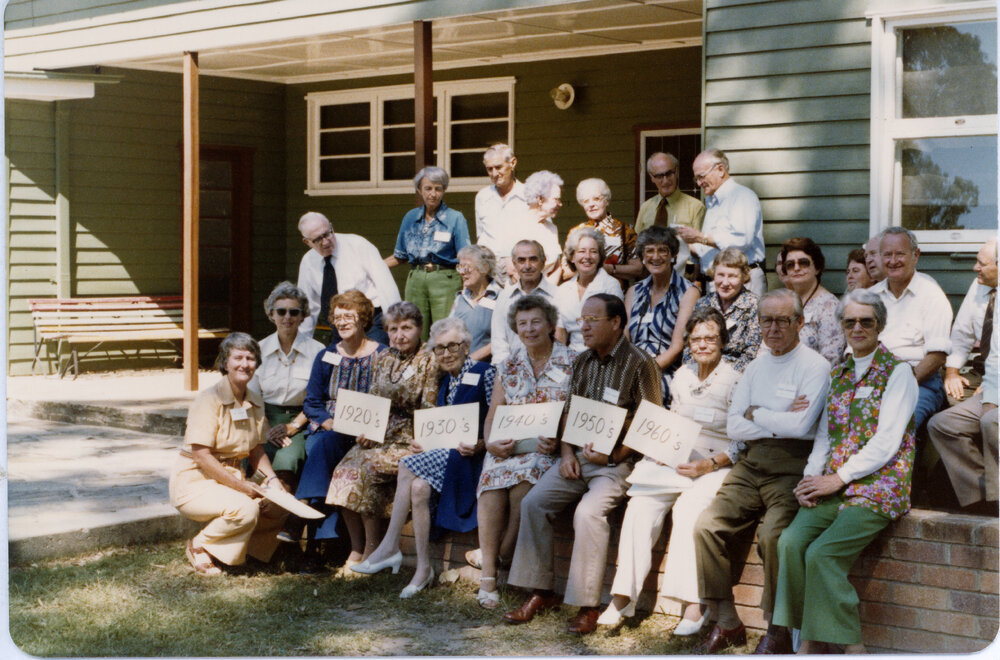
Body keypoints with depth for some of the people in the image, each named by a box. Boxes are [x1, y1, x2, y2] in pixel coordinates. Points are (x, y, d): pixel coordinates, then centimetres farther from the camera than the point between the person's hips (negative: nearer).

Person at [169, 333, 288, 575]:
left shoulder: (255, 403, 7)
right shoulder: (209, 399, -17)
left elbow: (257, 450, 13)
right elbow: (201, 457, -20)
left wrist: (271, 479, -7)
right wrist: (240, 485, -25)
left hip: (233, 478, 8)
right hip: (195, 482, -8)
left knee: (279, 506, -12)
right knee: (246, 509, -31)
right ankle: (199, 546, -6)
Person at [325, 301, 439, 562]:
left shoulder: (428, 362, -5)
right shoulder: (383, 359, 14)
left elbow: (429, 413, -9)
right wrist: (366, 431, -3)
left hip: (409, 439, -6)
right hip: (379, 437, 6)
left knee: (368, 466, -27)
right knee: (346, 468, -20)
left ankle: (371, 550, -14)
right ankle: (356, 549, -11)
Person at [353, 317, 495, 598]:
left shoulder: (485, 373, -3)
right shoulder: (445, 381, 19)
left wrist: (479, 445, -22)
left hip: (471, 457, -6)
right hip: (444, 454, 6)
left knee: (408, 466, -26)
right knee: (419, 487, -26)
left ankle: (389, 547, -17)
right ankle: (423, 568, -22)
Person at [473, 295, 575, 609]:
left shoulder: (572, 364, 2)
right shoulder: (508, 366, 15)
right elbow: (492, 415, 14)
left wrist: (558, 441, -19)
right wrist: (492, 441, -7)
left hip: (549, 449, -3)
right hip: (508, 447, 3)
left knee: (523, 475, -35)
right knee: (493, 475, -30)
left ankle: (500, 555, -17)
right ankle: (487, 576, -29)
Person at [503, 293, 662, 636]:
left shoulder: (639, 364, -8)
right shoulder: (583, 361, 13)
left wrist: (612, 456, -16)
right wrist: (567, 453, 1)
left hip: (618, 461, -7)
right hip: (579, 455, 7)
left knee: (589, 511, -29)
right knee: (534, 501, -12)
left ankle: (588, 605, -19)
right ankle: (541, 592, -2)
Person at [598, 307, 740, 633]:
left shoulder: (734, 382, -3)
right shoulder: (682, 377, 15)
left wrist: (710, 464, -18)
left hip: (715, 467, -5)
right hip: (674, 462, 5)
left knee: (688, 507, -34)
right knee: (640, 506, -22)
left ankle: (692, 604, -33)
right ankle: (624, 596, -21)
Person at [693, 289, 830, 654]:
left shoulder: (815, 367, -2)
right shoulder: (757, 367, 18)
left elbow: (800, 426, -16)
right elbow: (733, 427, 9)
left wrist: (756, 414, -1)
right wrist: (778, 424, -4)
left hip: (790, 467, -6)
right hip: (749, 463, 6)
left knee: (773, 534, -29)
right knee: (707, 526, -13)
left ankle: (778, 629, -11)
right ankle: (726, 623, -3)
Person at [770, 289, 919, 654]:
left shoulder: (897, 373, -1)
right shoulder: (839, 374, 18)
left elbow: (886, 443, -9)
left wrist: (837, 479, -12)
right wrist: (812, 477, -2)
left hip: (878, 485, -5)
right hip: (834, 485, 5)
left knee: (822, 553, -25)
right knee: (791, 540, -21)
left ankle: (851, 646, -13)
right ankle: (809, 641, -15)